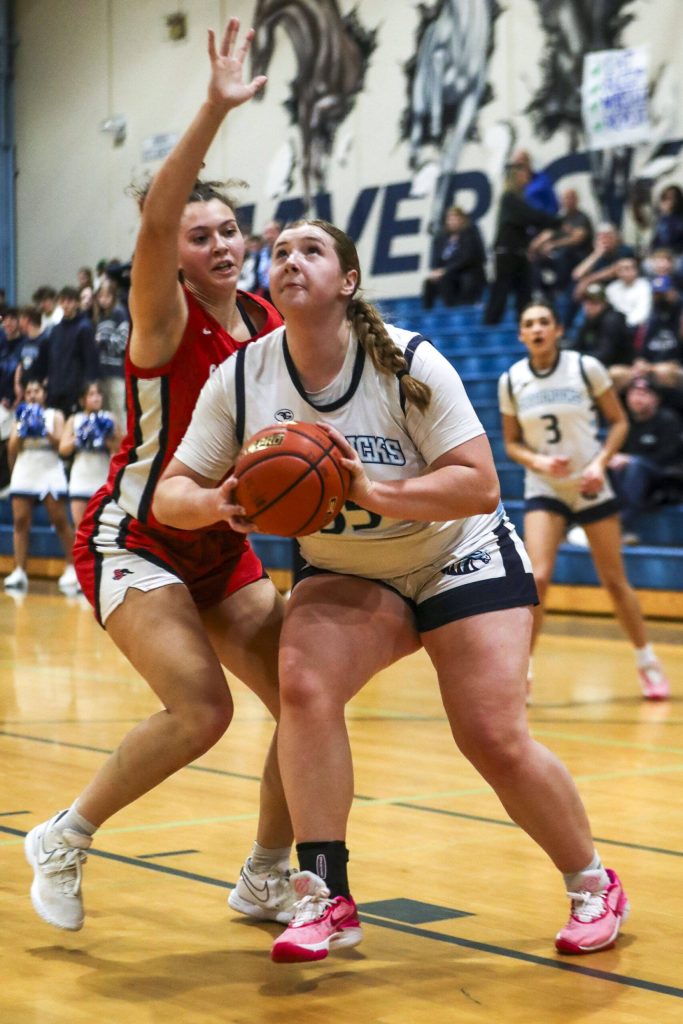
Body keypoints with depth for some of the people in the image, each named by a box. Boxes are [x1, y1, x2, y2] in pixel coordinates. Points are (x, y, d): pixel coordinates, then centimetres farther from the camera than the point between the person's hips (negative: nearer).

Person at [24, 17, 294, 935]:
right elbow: (156, 220, -35)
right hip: (133, 541, -7)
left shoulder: (268, 323, 2)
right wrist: (216, 110, -44)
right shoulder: (164, 318, -15)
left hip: (220, 545, 7)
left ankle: (265, 883, 18)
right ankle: (61, 842, 1)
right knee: (201, 707, -22)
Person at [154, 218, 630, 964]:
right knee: (302, 682, -26)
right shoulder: (240, 379, -11)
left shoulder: (408, 364, -21)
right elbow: (170, 492, -9)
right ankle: (325, 900, -18)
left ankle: (594, 888, 14)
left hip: (460, 559, -3)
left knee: (496, 741, -12)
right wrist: (216, 502, -33)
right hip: (344, 573, 3)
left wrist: (375, 494, -39)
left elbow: (481, 485, -25)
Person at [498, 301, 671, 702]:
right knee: (538, 578, -16)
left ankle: (648, 662, 26)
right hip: (544, 489, 1)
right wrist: (537, 461, -15)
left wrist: (600, 462, -15)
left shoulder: (586, 367, -9)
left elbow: (619, 421, 0)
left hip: (591, 487, 0)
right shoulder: (511, 381, -3)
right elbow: (511, 442, 6)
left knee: (615, 580, 7)